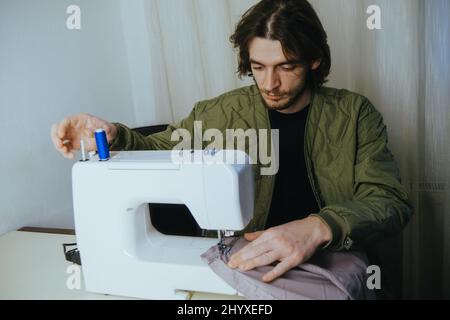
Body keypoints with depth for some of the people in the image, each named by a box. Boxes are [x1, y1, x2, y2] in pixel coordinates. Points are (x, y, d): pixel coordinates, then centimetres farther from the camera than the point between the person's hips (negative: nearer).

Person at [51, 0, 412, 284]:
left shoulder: (355, 114, -1)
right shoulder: (221, 114, 1)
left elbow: (392, 202, -8)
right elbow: (158, 151, 12)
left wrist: (319, 227, -28)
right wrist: (113, 135, -11)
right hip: (245, 267, 0)